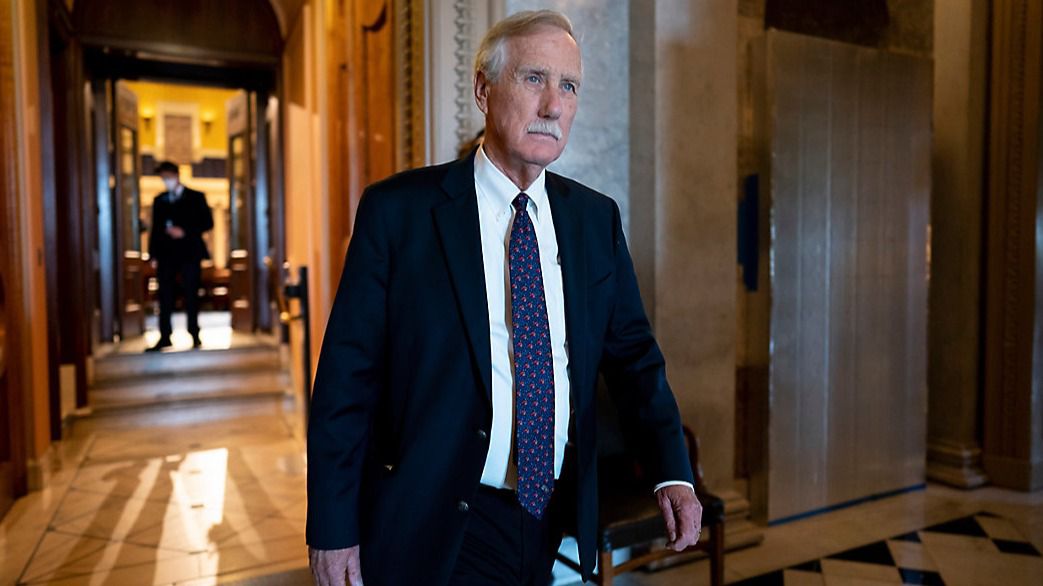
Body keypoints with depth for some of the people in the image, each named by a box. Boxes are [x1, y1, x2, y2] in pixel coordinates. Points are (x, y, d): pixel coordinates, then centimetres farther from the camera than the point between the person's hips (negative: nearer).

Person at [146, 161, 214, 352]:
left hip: (189, 252, -2)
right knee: (165, 297, -2)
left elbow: (208, 223, 1)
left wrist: (185, 232, -12)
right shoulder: (159, 200, 15)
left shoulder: (196, 197, 7)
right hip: (166, 254, 3)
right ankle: (165, 337, 2)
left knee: (191, 296, 0)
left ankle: (194, 336, 8)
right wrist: (153, 255, 5)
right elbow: (155, 228, 13)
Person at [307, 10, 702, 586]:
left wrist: (672, 472, -6)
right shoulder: (396, 209, -11)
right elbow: (346, 379, -10)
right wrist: (332, 529, -8)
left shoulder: (596, 218, 1)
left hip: (560, 522, 5)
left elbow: (631, 352, 6)